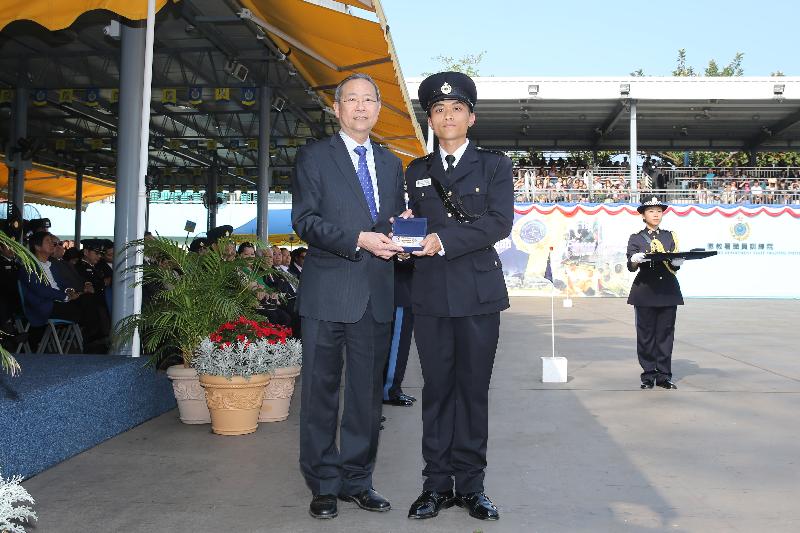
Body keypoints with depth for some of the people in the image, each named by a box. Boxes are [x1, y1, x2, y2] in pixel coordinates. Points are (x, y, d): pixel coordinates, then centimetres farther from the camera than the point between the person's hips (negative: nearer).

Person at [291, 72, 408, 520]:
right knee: (321, 391, 3)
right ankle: (324, 485, 15)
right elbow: (305, 221, -8)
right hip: (328, 293, -4)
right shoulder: (314, 157, 2)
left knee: (368, 393, 10)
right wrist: (358, 240, -19)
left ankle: (358, 480, 23)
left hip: (377, 294, 5)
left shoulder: (391, 163, 17)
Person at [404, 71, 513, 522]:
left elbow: (500, 222, -7)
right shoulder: (417, 172, 17)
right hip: (431, 294, 2)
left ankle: (471, 485, 13)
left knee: (474, 390, 3)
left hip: (478, 293, -2)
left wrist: (444, 240, -16)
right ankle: (438, 484, 13)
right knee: (437, 390, 5)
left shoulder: (495, 165, 7)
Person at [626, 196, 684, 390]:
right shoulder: (636, 238, 7)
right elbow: (631, 266, -4)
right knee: (646, 333, -1)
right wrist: (635, 260, -26)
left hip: (668, 291, 2)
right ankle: (649, 374, 8)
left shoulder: (670, 236, 14)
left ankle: (664, 375, 10)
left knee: (666, 332, 2)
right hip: (645, 290, -2)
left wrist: (677, 262, -14)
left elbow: (675, 266, 9)